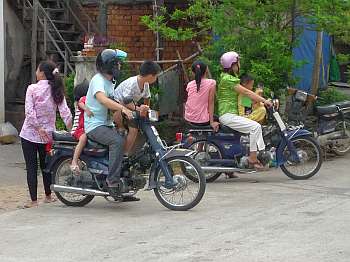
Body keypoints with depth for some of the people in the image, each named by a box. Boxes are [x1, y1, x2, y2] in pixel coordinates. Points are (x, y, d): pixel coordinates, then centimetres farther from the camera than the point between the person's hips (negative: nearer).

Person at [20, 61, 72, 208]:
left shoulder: (32, 89, -11)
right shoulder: (56, 91, 0)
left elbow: (29, 111, -18)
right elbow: (65, 111, -7)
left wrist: (38, 128, -14)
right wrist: (70, 129, -4)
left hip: (30, 134, -4)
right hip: (48, 134, 4)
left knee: (31, 167, 2)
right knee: (45, 165, 19)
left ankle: (34, 200, 1)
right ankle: (48, 196, 28)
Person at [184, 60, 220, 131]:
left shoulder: (189, 85, 3)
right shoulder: (211, 83, -9)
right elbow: (211, 103, -10)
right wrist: (212, 122, -8)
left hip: (189, 119, 5)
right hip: (203, 120, -5)